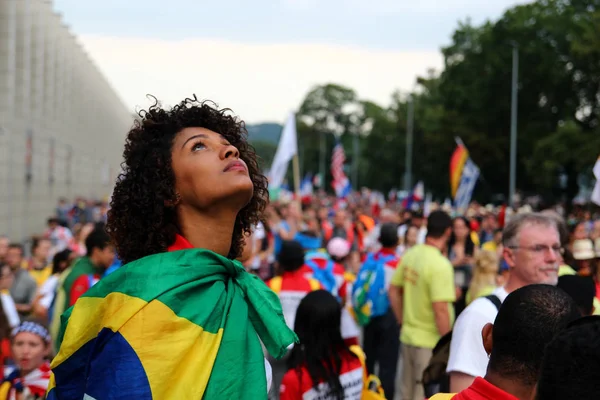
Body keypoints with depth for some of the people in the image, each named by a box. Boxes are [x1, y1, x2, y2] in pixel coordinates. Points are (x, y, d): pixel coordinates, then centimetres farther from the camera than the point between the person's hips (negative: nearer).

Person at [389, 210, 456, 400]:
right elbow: (440, 309, -24)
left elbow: (394, 291, 10)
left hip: (408, 336, 7)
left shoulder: (409, 255, 1)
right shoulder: (440, 265, -21)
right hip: (430, 342, -7)